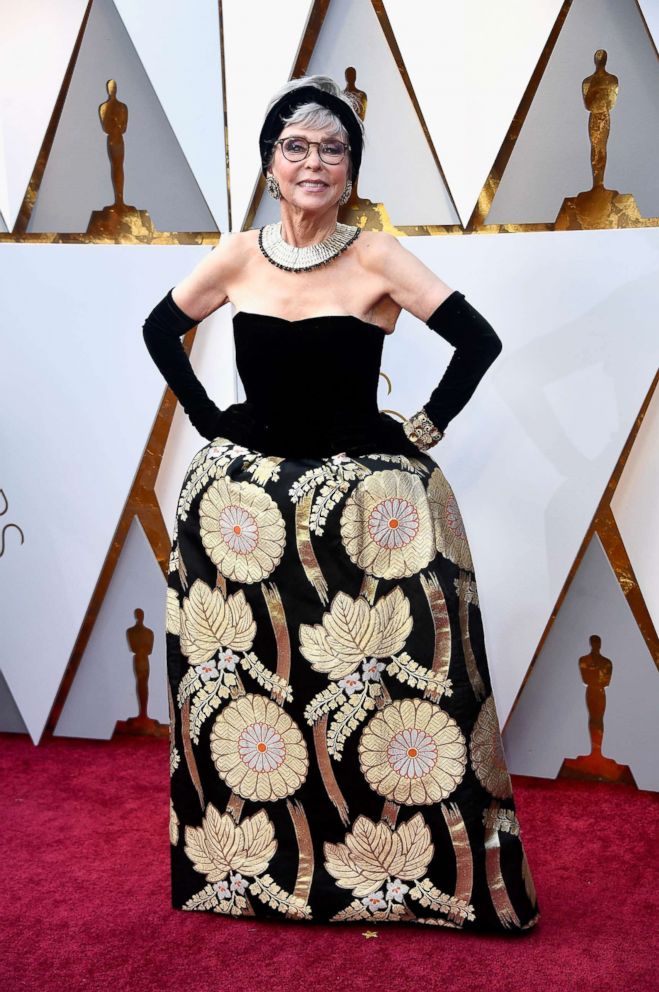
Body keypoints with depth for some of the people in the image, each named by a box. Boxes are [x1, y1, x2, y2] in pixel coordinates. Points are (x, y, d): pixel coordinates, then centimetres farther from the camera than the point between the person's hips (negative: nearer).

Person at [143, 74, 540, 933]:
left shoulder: (376, 257, -5)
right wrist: (208, 418, 9)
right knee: (239, 681, 7)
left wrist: (425, 430, -6)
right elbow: (160, 329, 17)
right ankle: (243, 864, 28)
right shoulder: (238, 257, 4)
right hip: (248, 501, 3)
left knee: (382, 684, -2)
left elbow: (479, 340, -9)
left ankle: (410, 871, 18)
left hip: (364, 503, -2)